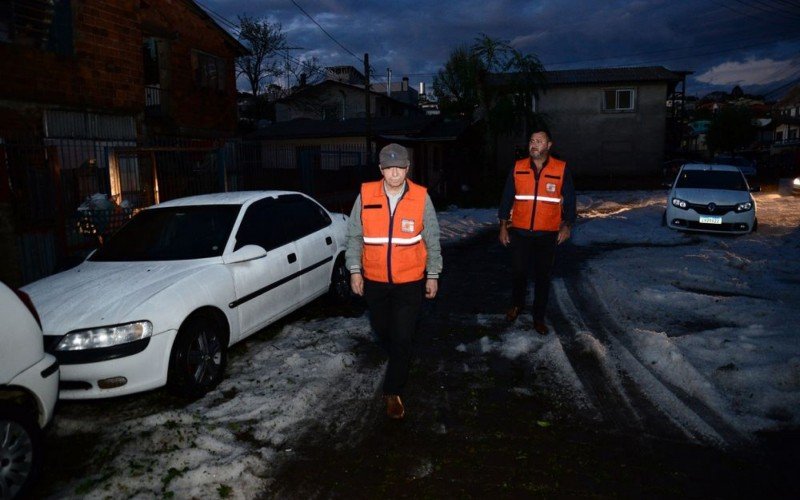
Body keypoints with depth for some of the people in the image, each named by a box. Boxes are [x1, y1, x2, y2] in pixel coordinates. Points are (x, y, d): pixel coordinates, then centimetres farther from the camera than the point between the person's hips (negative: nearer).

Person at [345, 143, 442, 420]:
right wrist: (354, 270, -1)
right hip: (374, 281, 2)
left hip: (410, 282, -2)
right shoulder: (365, 195, -5)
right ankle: (399, 363, 49)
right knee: (382, 331, 19)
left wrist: (432, 275, 2)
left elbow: (432, 240, 1)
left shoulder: (421, 197, -7)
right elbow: (354, 236, 3)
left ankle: (393, 392, 14)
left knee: (402, 339, -2)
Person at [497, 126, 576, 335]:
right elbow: (507, 198, 4)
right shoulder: (518, 168, 0)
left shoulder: (561, 169, -3)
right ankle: (517, 304, 35)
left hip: (547, 234, -1)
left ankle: (539, 317, 20)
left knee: (543, 276, 7)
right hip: (520, 232, 1)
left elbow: (569, 200, 5)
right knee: (518, 271, 8)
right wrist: (503, 226, 3)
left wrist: (567, 225, 2)